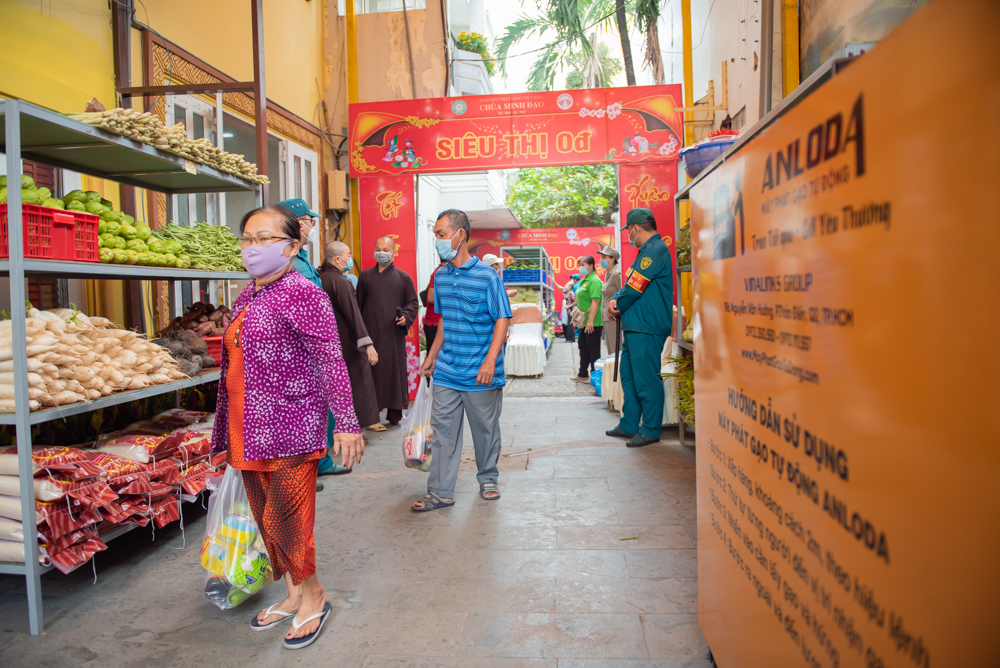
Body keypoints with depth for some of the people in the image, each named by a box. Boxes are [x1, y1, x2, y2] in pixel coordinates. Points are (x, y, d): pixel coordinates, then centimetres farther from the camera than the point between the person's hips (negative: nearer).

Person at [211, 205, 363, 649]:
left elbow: (331, 362, -16)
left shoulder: (302, 295, -13)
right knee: (265, 518, 17)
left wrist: (346, 424, -17)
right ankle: (294, 595, 34)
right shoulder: (247, 297, 13)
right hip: (248, 430, 9)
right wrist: (228, 430, 23)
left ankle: (312, 595, 23)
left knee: (286, 519, 0)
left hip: (289, 430, -9)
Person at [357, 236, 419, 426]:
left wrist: (406, 317, -9)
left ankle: (395, 414, 11)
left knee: (395, 372, 1)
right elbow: (358, 304, 10)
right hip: (370, 333, 0)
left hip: (394, 334, 0)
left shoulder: (403, 277, 9)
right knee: (371, 372, -3)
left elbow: (412, 302, 11)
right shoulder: (365, 276, 10)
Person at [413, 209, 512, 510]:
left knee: (486, 429, 10)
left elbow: (502, 320, -10)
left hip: (480, 374, -5)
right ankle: (441, 492, 13)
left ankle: (488, 479, 31)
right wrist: (431, 356, 19)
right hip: (446, 371, 5)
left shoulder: (487, 276, -10)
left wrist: (490, 361, -20)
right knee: (442, 429, 4)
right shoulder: (441, 276, 9)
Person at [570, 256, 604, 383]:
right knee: (583, 347, 17)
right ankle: (583, 374, 28)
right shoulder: (584, 280, 14)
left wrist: (590, 321, -26)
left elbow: (595, 302, -23)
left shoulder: (594, 281, -16)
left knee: (593, 349, -1)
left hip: (593, 322, -10)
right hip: (584, 321, 10)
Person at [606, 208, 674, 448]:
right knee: (628, 375, 15)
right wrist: (615, 300, 0)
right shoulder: (647, 251, 20)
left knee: (646, 380, -4)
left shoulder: (655, 250, -14)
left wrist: (618, 307, -1)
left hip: (647, 328, -11)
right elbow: (630, 284, 19)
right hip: (635, 326, 11)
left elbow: (635, 287, -17)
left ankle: (651, 430, 5)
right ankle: (629, 424, 25)